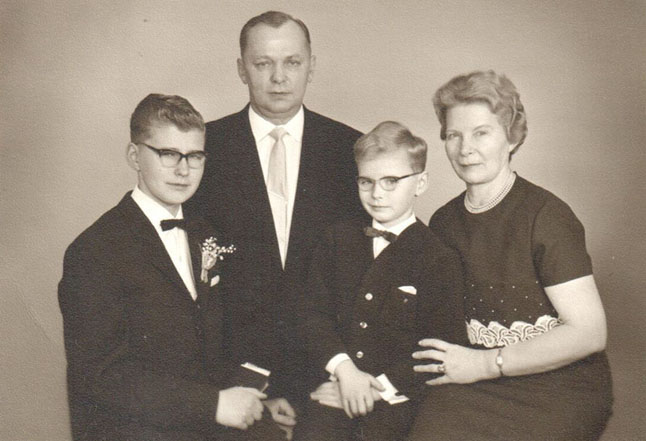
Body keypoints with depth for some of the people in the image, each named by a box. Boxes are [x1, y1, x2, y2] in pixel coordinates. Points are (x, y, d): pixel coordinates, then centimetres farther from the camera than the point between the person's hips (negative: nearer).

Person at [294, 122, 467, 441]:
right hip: (337, 382, 2)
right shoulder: (337, 240, 11)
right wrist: (344, 369, -10)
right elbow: (316, 313, 6)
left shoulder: (440, 259, -1)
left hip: (396, 395, -2)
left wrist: (379, 387, -11)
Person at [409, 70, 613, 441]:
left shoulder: (546, 216, -9)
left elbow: (589, 333, -13)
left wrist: (484, 363, -11)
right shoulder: (443, 223, 9)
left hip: (558, 390, -4)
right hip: (477, 388, 4)